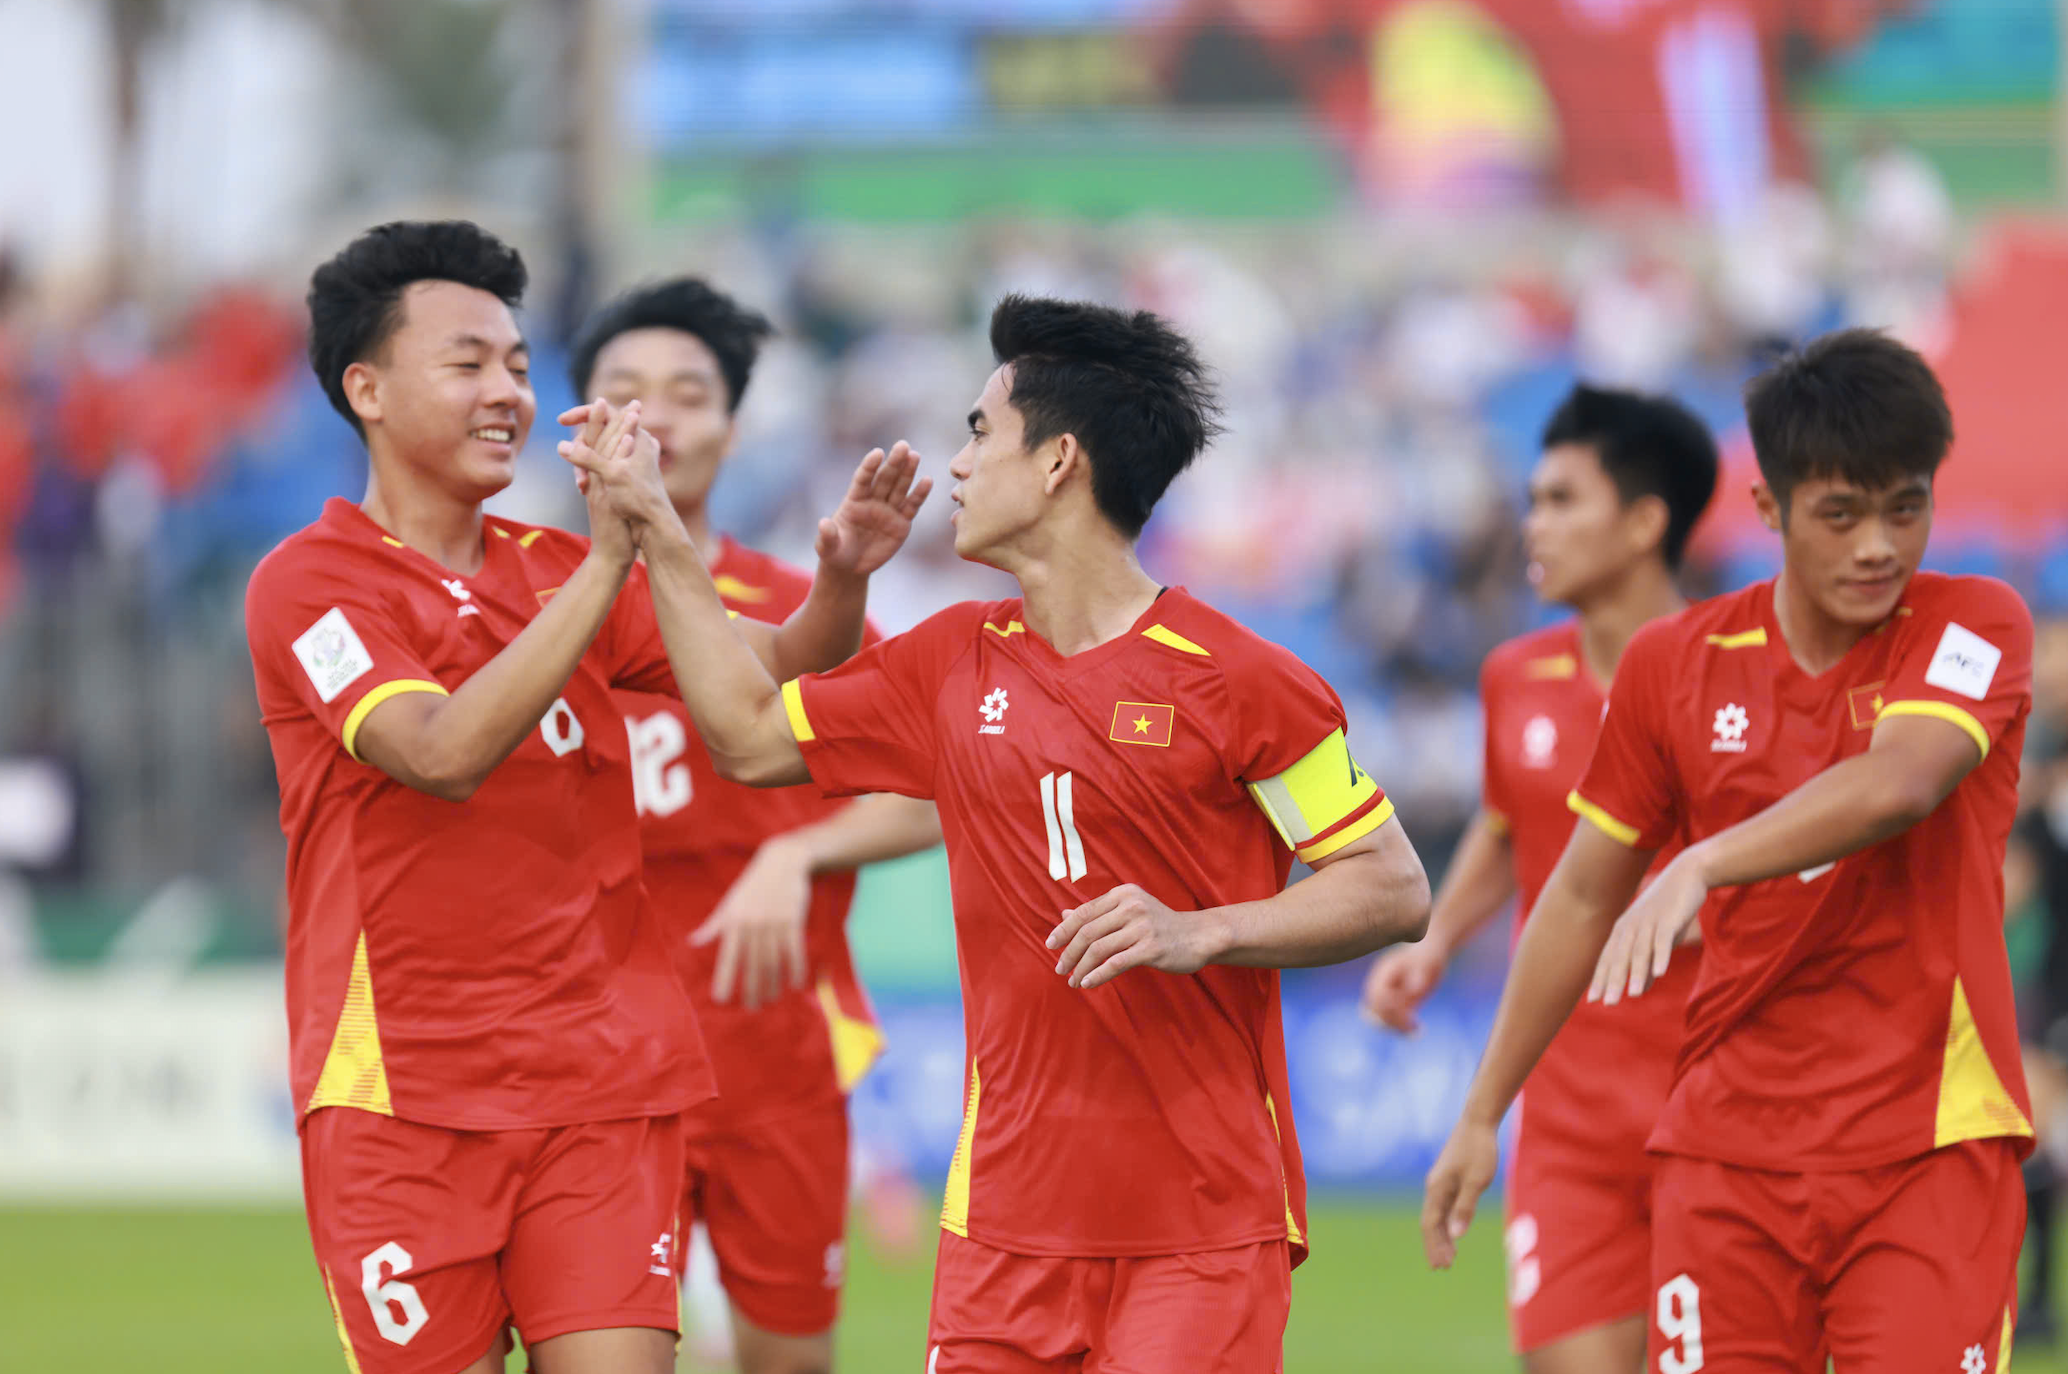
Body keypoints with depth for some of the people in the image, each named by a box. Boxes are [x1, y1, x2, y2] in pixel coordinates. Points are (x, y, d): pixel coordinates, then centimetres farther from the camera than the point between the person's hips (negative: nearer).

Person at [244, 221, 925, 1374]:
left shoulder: (556, 569, 14)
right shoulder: (309, 583, -5)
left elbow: (775, 673, 7)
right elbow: (445, 750, -21)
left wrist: (842, 581, -15)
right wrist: (606, 564, -26)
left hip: (604, 1084, 4)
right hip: (402, 1095, -4)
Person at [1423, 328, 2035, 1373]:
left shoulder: (1976, 629, -4)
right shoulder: (1673, 664, 7)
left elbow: (1897, 786, -24)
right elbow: (1583, 896, 17)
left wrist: (1699, 867, -35)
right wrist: (1481, 1114, 19)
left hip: (1931, 1146, -3)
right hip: (1730, 1150, 3)